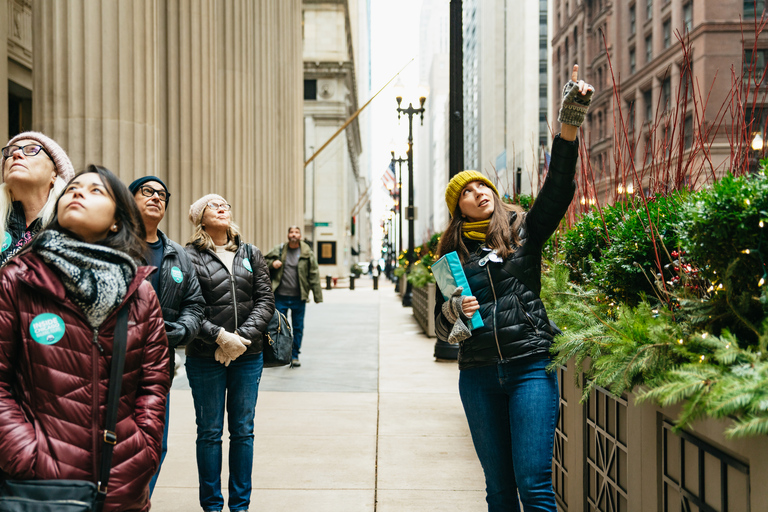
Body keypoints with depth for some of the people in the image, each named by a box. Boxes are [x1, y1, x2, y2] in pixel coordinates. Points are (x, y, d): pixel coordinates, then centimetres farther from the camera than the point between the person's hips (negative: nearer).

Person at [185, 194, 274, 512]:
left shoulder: (251, 255, 9)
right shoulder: (190, 256, -3)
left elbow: (265, 300, 4)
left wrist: (242, 337, -9)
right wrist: (220, 337, -18)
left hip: (248, 356, 4)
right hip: (205, 358, -3)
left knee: (243, 430, 10)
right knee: (209, 432, 7)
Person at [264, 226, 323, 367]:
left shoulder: (307, 253, 1)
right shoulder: (278, 250, 3)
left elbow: (314, 275, 2)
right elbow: (264, 262, 16)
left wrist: (317, 296, -1)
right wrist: (272, 263, -8)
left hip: (299, 297, 0)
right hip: (280, 296, 0)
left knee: (298, 328, 7)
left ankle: (295, 356, 20)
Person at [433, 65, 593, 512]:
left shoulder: (524, 230, 6)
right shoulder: (452, 254, 10)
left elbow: (559, 189, -11)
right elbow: (441, 324, 14)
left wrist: (570, 123, -22)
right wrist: (453, 311, -10)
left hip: (531, 366, -2)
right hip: (478, 376, 3)